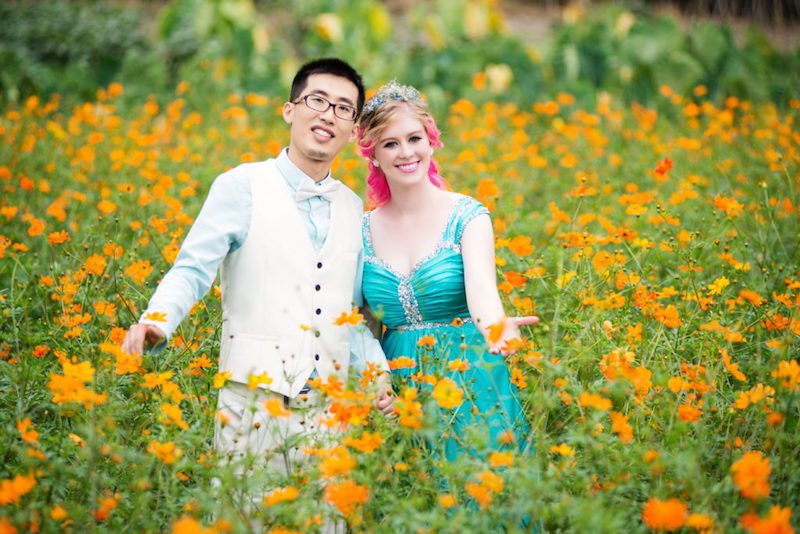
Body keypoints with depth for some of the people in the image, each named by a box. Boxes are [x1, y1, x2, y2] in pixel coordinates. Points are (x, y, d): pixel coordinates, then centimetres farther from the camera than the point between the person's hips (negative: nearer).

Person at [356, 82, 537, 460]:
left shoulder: (467, 216, -4)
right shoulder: (364, 230, 5)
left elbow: (480, 284, -22)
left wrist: (494, 327, -43)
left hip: (468, 385, -3)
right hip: (398, 392, 3)